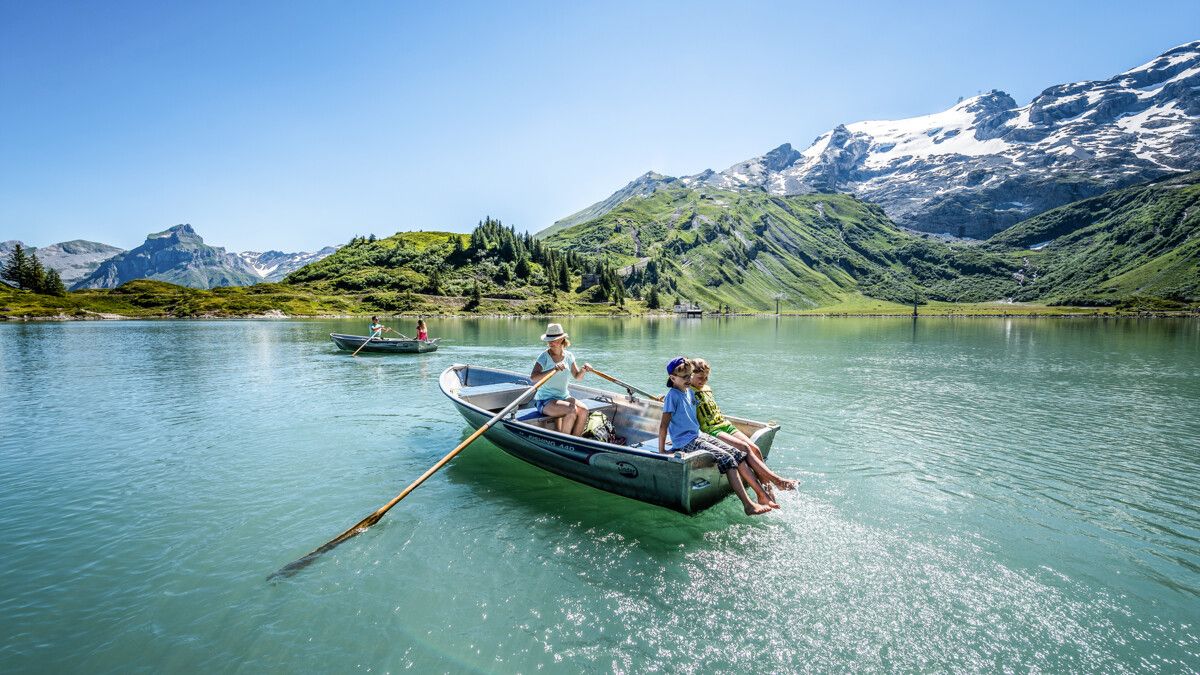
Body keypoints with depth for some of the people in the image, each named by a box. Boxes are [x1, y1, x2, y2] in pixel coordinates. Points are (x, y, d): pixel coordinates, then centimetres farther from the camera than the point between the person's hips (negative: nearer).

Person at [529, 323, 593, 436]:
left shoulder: (568, 356, 5)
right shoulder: (544, 357, -11)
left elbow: (577, 376, 14)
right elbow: (533, 377, -26)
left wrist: (583, 370, -9)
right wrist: (553, 369, -40)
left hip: (564, 396, 5)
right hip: (545, 400, -5)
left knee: (583, 410, -22)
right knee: (572, 410, -30)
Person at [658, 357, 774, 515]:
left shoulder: (689, 391, 11)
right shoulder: (672, 396, -15)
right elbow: (663, 425, -17)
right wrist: (661, 450, -17)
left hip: (699, 435, 9)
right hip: (686, 442, -8)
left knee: (738, 454, -3)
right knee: (727, 459, -22)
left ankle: (762, 495, 0)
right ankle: (748, 505, -24)